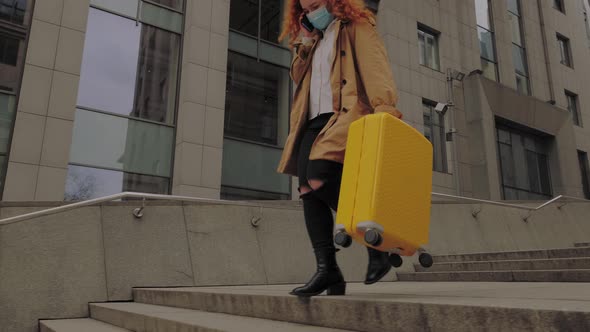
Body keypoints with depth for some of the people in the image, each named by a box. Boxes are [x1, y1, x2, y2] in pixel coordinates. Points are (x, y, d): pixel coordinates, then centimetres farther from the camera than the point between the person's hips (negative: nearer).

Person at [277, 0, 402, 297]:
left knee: (319, 180, -24)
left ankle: (376, 246, -8)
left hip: (345, 117, -7)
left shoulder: (356, 27, 9)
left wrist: (385, 108, -21)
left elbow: (375, 68, -6)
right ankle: (327, 270, -5)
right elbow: (298, 76, 22)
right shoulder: (312, 40, 30)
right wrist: (304, 44, 10)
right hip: (313, 122, 7)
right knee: (308, 191, -7)